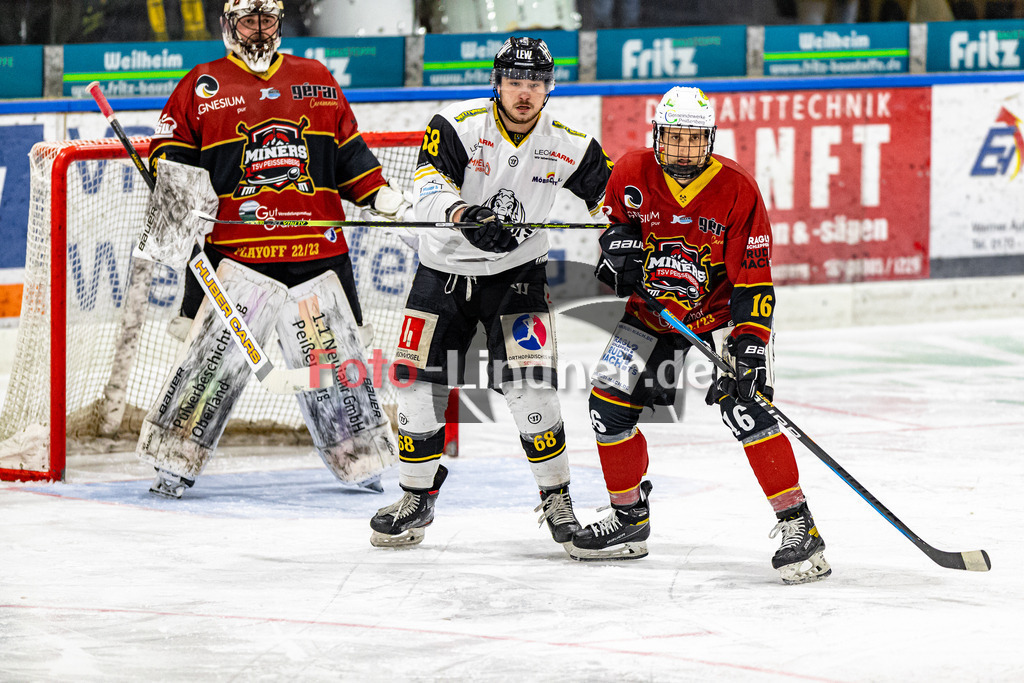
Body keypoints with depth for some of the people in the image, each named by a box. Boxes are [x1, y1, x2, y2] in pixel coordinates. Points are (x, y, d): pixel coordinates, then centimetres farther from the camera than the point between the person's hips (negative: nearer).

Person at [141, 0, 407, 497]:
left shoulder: (316, 80, 15)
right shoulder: (202, 86, 6)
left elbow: (347, 151, 18)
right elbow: (170, 147, 7)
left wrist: (380, 195, 5)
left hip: (317, 249, 3)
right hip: (231, 246, -3)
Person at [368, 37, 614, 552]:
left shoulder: (565, 145, -6)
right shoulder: (459, 126, -15)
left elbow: (610, 190, 7)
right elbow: (428, 186, -27)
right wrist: (463, 213, -46)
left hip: (516, 275, 0)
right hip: (444, 271, 0)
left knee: (530, 385, -16)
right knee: (418, 380, -2)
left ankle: (556, 497, -1)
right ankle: (417, 499, 16)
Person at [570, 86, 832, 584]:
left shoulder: (737, 191, -20)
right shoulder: (632, 175, -12)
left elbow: (754, 282, -19)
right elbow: (613, 221, 11)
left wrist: (750, 347, -29)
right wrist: (619, 241, -14)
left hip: (720, 312, -4)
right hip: (653, 310, 4)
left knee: (745, 407, -23)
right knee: (610, 399, -3)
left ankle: (797, 525, -21)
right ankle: (629, 519, 17)